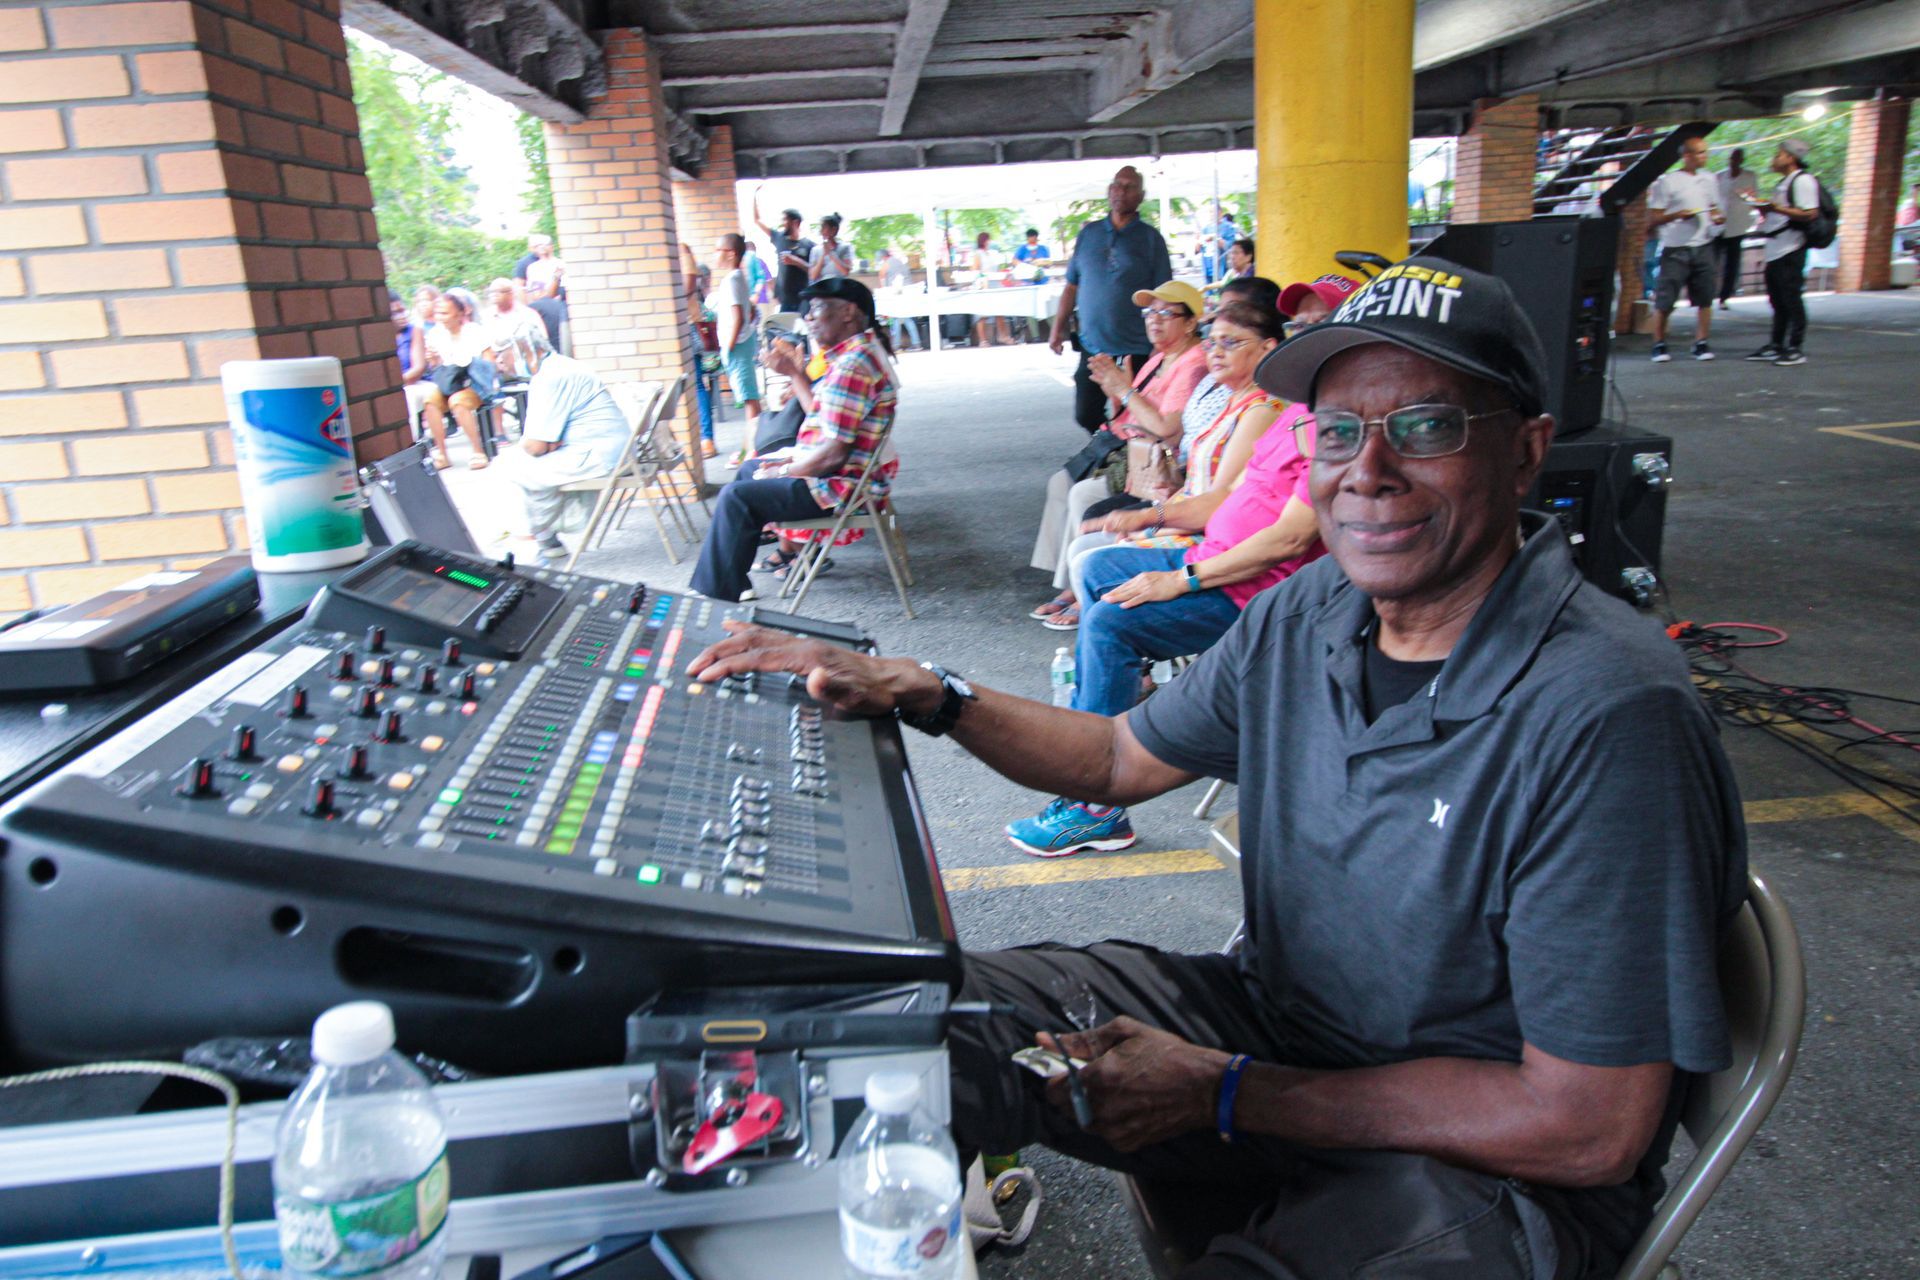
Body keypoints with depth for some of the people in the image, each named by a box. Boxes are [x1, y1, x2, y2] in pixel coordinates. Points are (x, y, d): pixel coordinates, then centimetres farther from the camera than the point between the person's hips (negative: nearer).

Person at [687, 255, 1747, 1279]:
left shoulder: (1608, 718, -26)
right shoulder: (1306, 614, -4)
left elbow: (1591, 1128, -23)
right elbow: (1124, 758, 11)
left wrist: (1221, 1093, -20)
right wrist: (915, 691, -3)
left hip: (1494, 1169, -5)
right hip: (1274, 1015, 6)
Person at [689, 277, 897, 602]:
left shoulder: (852, 365, -24)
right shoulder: (863, 352, 11)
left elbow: (832, 454, -26)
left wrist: (783, 471, -12)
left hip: (840, 484, -12)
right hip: (845, 473, 12)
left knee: (736, 497, -15)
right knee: (750, 469, 25)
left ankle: (714, 597, -6)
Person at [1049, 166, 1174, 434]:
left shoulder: (1150, 238, 1)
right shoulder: (1089, 233, 10)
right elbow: (1072, 285, 14)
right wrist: (1058, 327, 6)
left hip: (1136, 350, -3)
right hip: (1092, 347, 4)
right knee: (1086, 415, 7)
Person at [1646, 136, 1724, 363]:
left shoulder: (1709, 179, 14)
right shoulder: (1666, 181, -4)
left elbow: (1713, 207, 23)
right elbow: (1652, 219, -5)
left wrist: (1718, 216, 1)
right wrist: (1678, 215, -20)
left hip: (1704, 246, 5)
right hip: (1675, 248, -5)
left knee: (1705, 298, 0)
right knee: (1665, 299, -4)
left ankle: (1701, 342, 7)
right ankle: (1659, 344, 8)